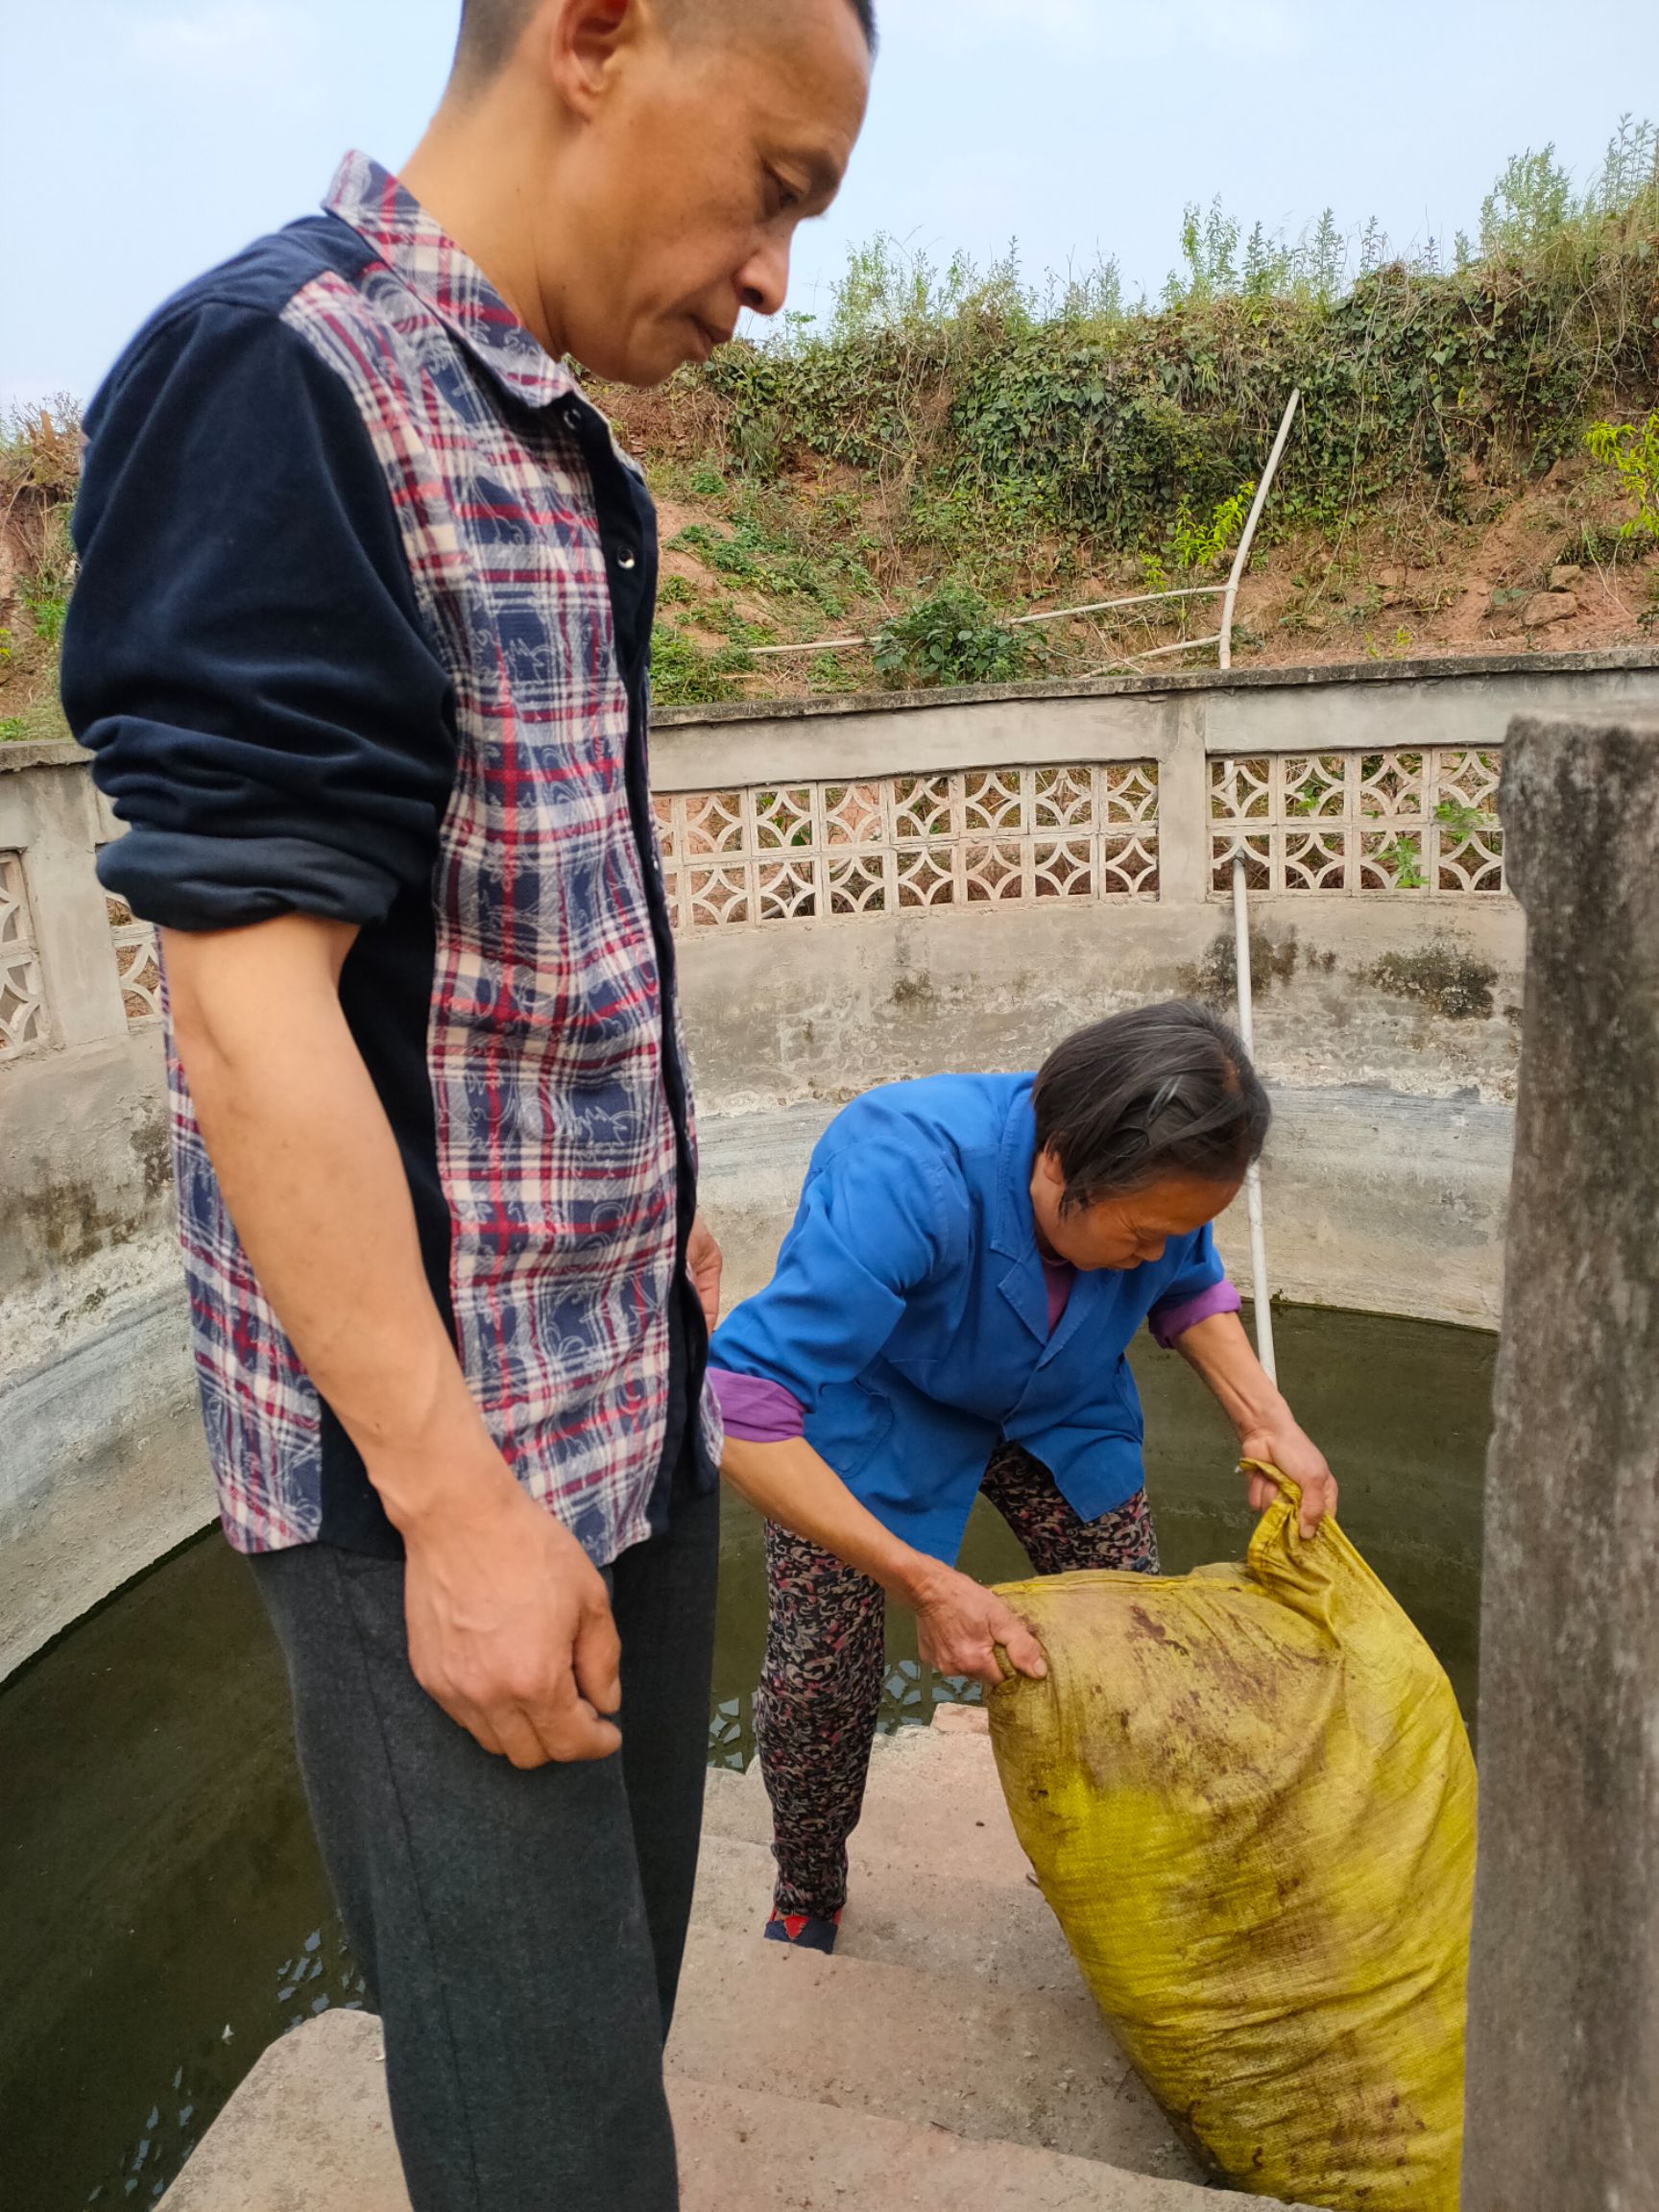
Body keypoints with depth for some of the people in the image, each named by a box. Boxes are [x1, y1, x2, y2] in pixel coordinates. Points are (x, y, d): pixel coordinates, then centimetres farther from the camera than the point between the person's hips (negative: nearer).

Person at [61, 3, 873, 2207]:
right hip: (430, 1448, -8)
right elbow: (247, 1002, -21)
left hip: (632, 1398, 8)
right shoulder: (273, 375, -15)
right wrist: (456, 1501, -19)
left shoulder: (567, 454, 12)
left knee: (620, 1993, 22)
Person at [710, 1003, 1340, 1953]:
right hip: (869, 1416, -4)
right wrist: (924, 1585, -43)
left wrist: (1270, 1423, -16)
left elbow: (1191, 1286, 1)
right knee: (819, 1682, -5)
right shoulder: (905, 1182, -44)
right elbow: (740, 1409, -45)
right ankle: (808, 1904, 27)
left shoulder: (1150, 1187, -25)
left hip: (1054, 1412, 4)